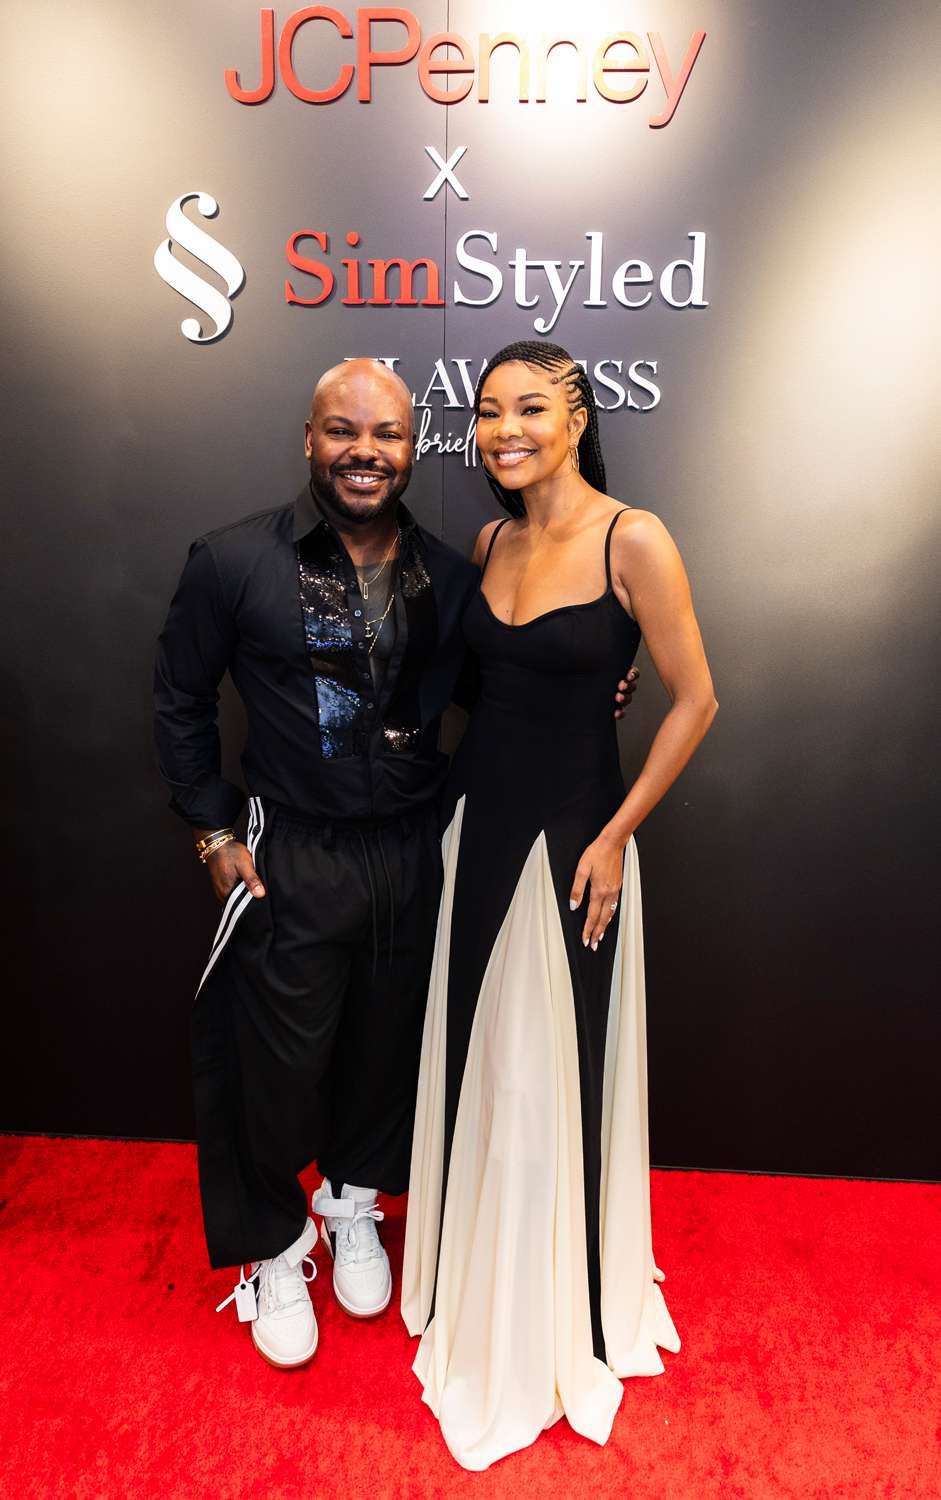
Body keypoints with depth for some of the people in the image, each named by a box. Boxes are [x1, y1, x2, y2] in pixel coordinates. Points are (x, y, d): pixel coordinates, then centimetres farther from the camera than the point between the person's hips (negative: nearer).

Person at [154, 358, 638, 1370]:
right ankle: (273, 1246, 40)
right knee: (278, 1065, 11)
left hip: (412, 855, 4)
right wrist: (213, 832, -5)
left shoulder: (448, 576, -1)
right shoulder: (235, 563, -10)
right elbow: (180, 704, -1)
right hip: (290, 860, -3)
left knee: (385, 1047, 20)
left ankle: (353, 1205, 49)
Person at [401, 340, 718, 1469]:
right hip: (478, 823, 6)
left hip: (569, 836, -6)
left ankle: (559, 1315, 36)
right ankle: (476, 1280, 44)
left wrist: (615, 836, -12)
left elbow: (694, 700, -11)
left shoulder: (632, 540, -13)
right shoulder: (492, 540, 6)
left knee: (555, 1066, 9)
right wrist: (460, 802, 8)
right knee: (475, 1055, 18)